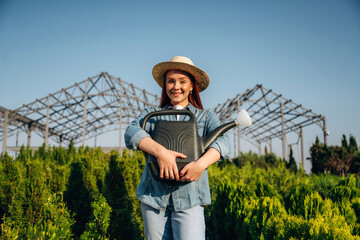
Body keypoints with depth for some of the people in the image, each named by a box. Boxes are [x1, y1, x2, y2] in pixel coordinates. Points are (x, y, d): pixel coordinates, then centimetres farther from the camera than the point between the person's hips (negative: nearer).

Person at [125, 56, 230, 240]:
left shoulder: (206, 116, 12)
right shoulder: (151, 113, 13)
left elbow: (222, 142, -6)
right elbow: (131, 133, -6)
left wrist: (201, 164, -27)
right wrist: (160, 151, -25)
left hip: (189, 197, -1)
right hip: (153, 194, 1)